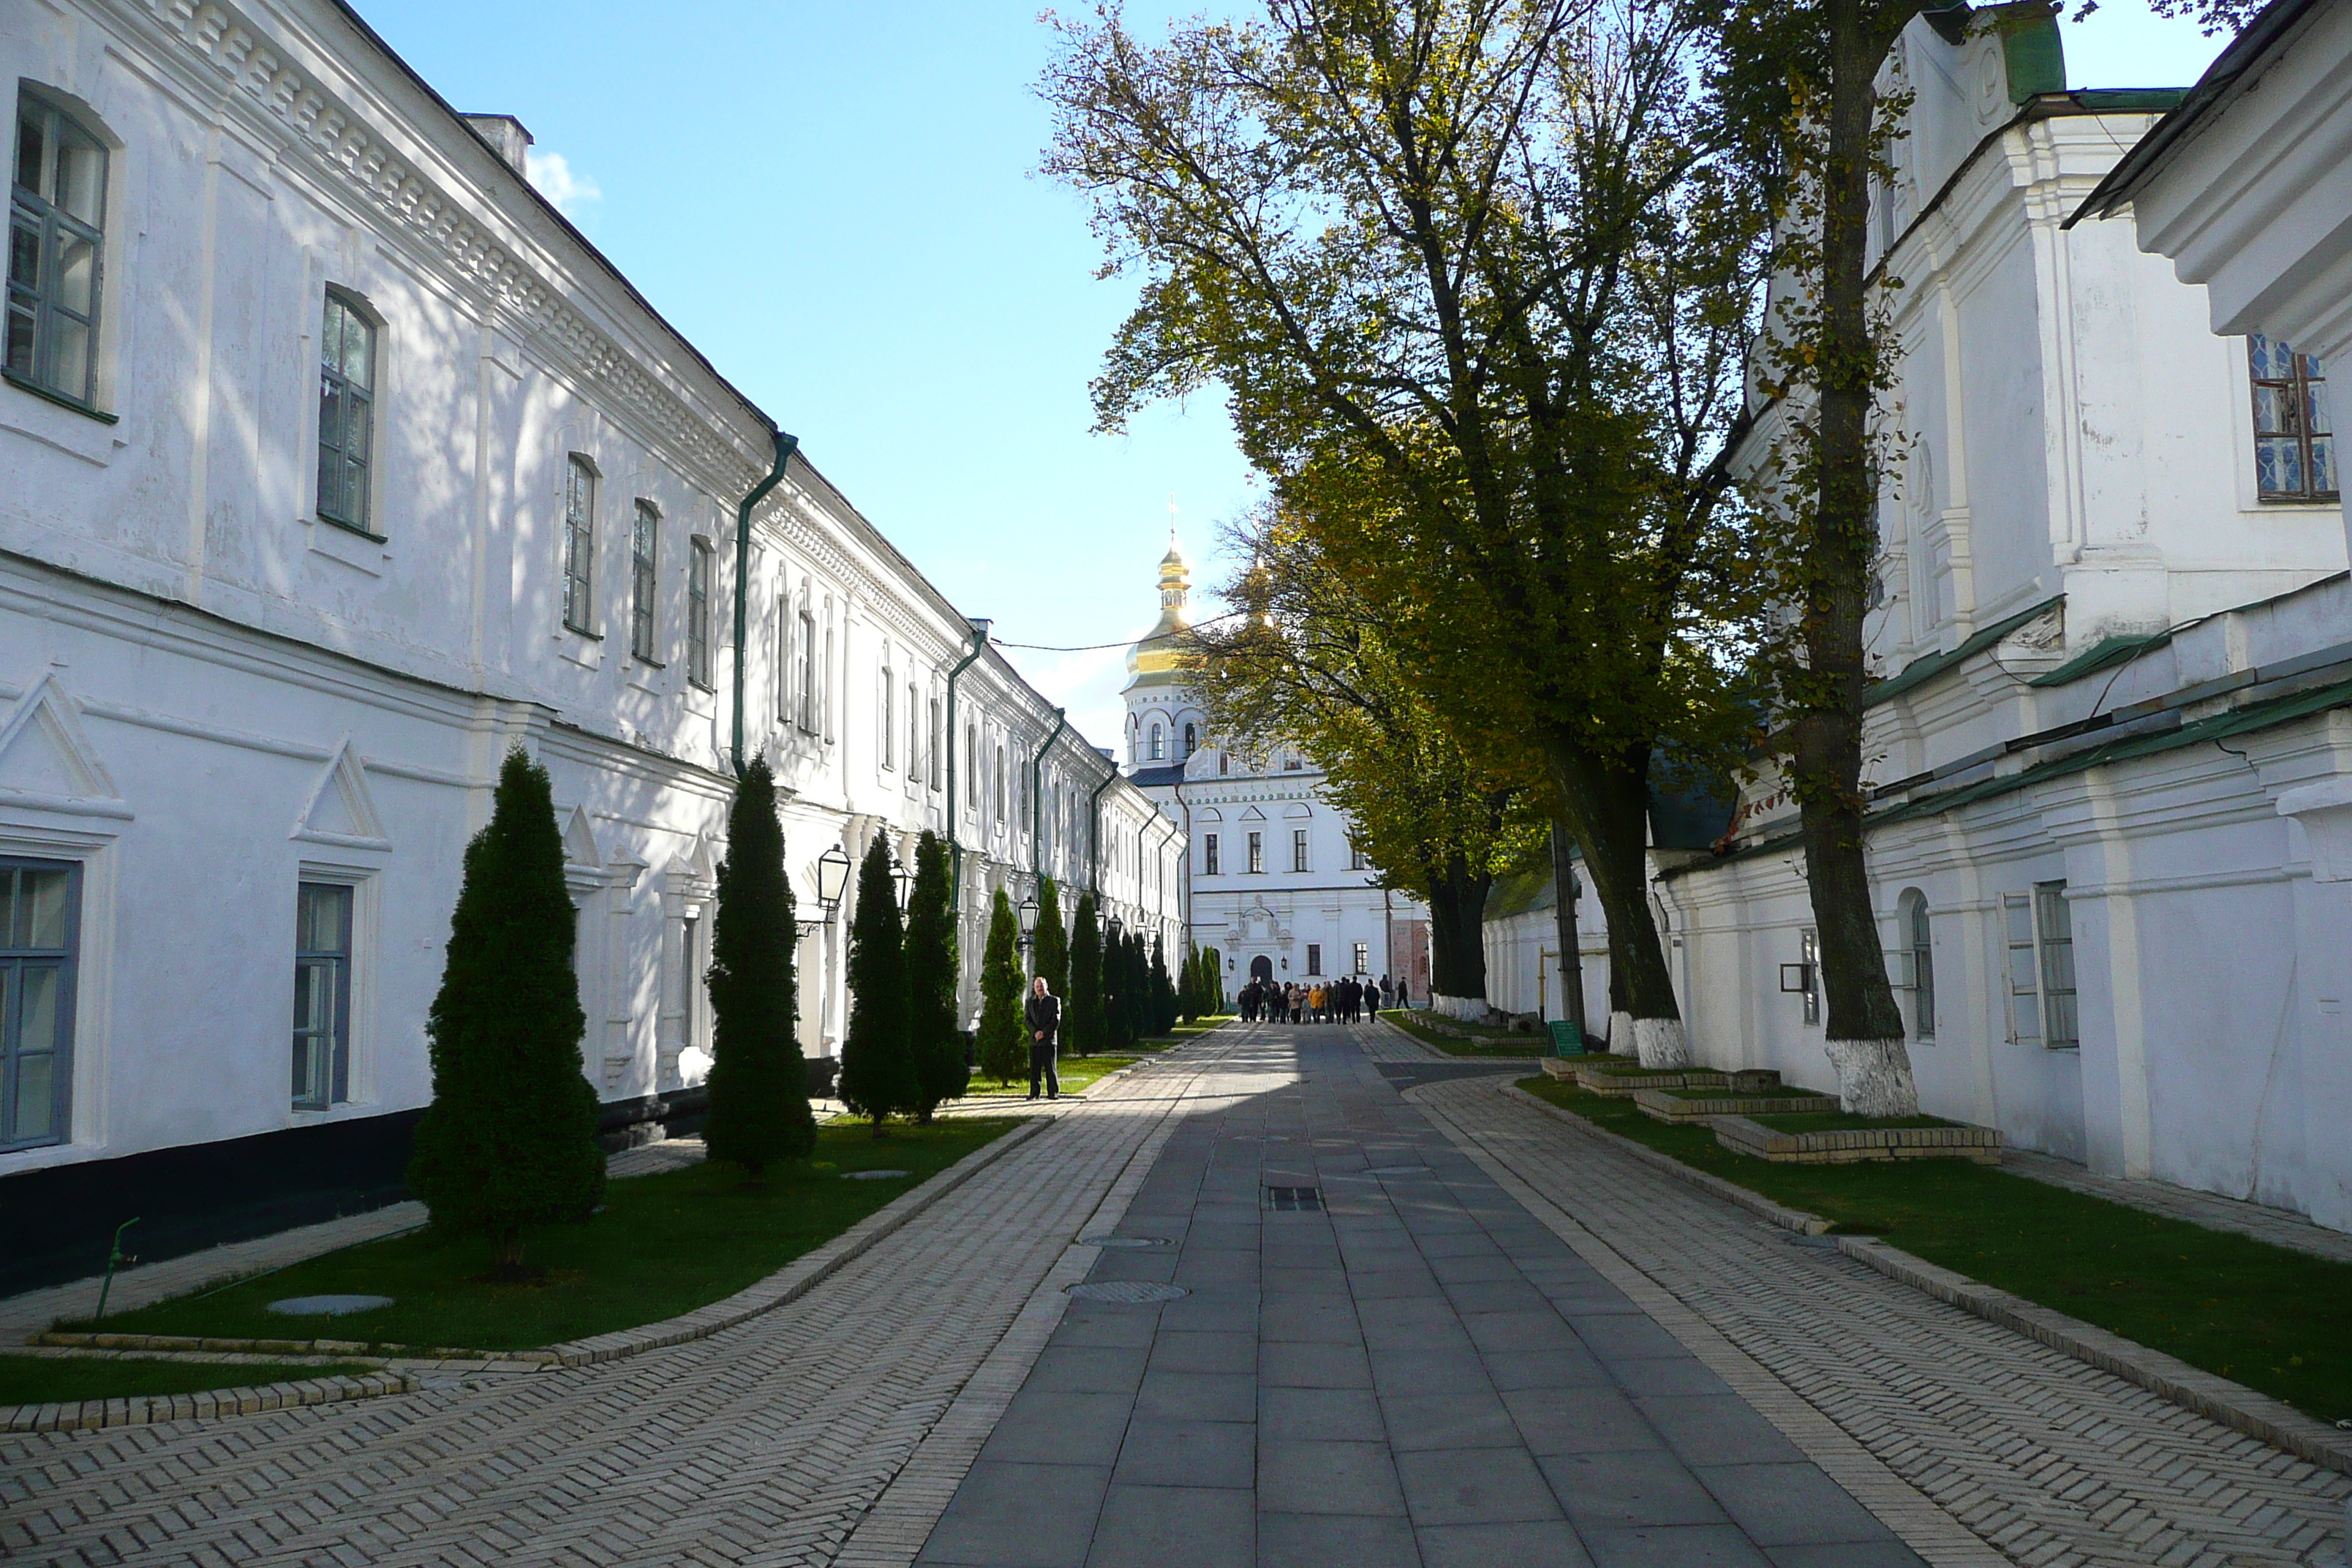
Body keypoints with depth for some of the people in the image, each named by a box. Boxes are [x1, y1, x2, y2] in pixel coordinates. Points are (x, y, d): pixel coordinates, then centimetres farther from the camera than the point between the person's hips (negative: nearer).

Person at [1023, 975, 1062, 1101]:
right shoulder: (1029, 1002, 15)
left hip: (1049, 1040, -2)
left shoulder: (1054, 1001, 6)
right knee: (1034, 1068, 1)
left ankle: (1053, 1093, 2)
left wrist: (1044, 1033, -11)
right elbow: (1026, 1019, 6)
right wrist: (1035, 1032, -10)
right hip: (1034, 1041, 3)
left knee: (1050, 1068, -2)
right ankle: (1034, 1094, 5)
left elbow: (1056, 1020, -2)